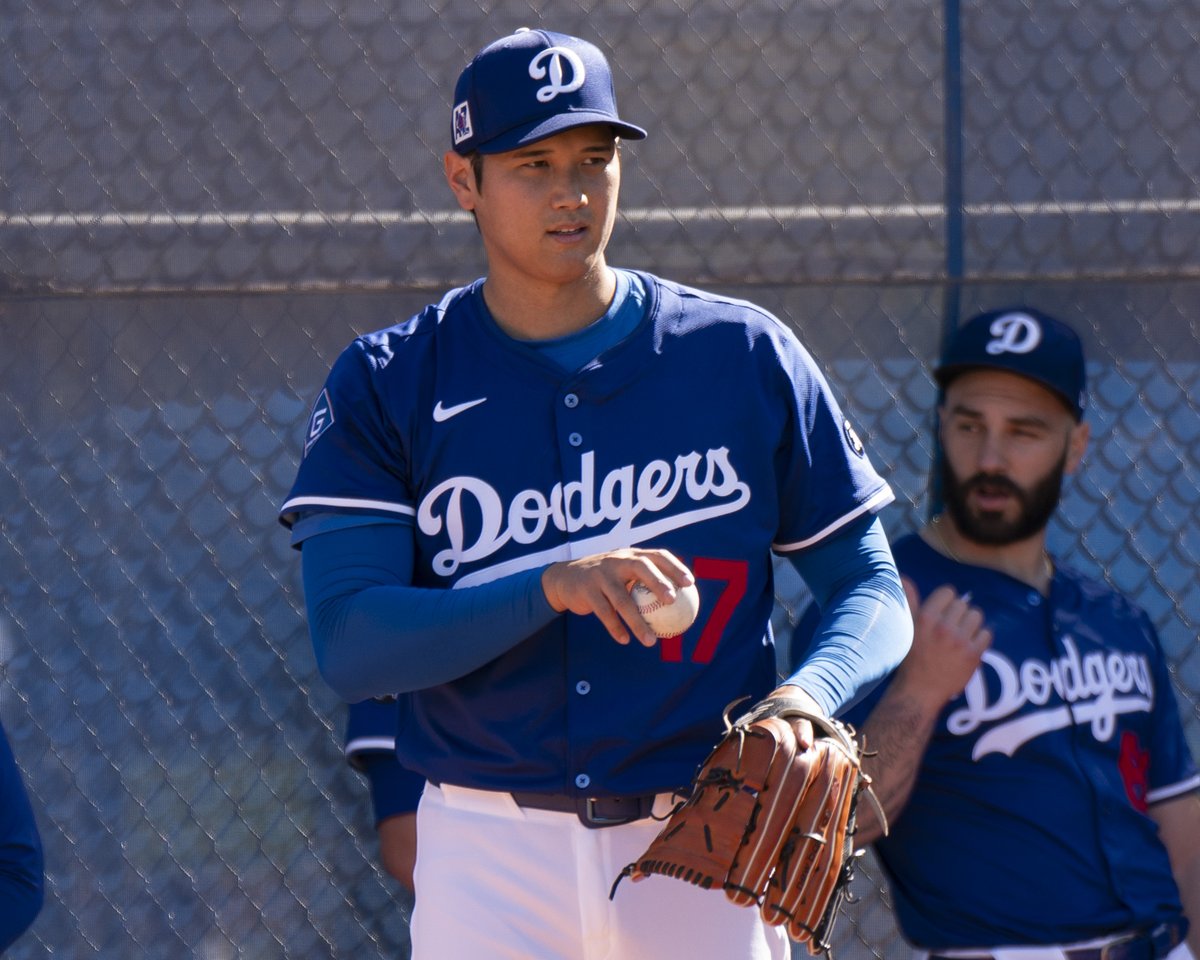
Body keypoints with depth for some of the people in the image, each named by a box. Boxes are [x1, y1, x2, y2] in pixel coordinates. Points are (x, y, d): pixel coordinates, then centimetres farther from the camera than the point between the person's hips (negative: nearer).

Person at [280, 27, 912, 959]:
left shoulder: (744, 355, 5)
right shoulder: (387, 384, 1)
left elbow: (872, 587, 7)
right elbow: (349, 644, -10)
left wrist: (809, 693, -16)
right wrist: (550, 589, -24)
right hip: (489, 860, -1)